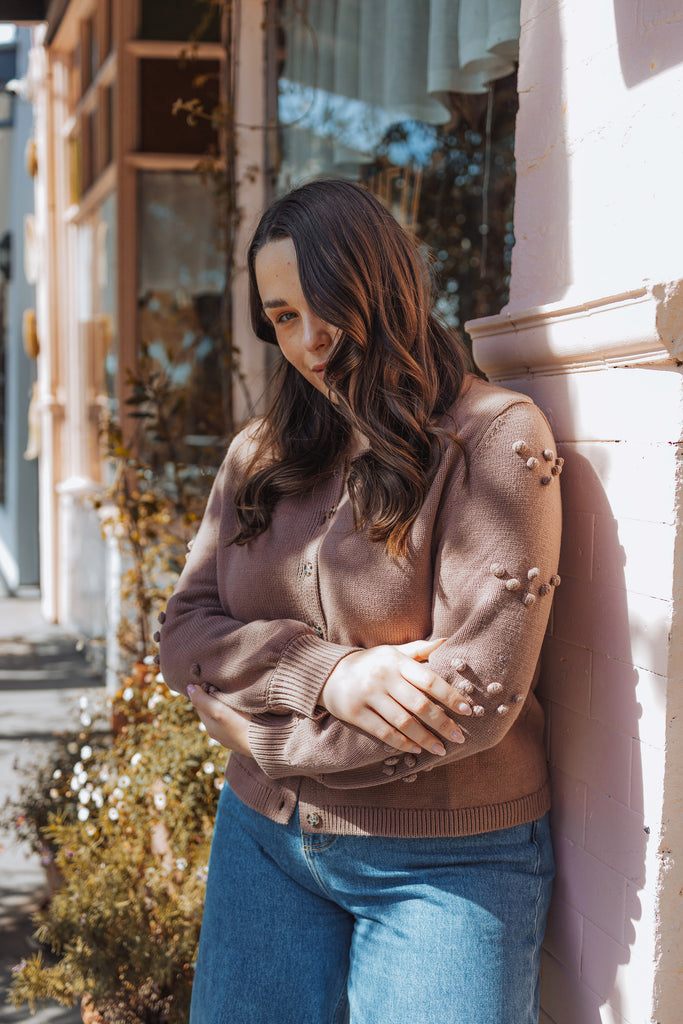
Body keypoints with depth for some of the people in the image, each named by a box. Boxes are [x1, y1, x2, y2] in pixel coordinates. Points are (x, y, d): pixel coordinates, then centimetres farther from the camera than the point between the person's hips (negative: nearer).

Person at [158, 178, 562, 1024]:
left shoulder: (492, 437, -13)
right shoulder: (260, 455, 7)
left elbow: (473, 701, -19)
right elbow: (184, 636, 2)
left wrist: (254, 728, -9)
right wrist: (327, 673, -18)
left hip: (445, 861, -5)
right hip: (263, 840, 5)